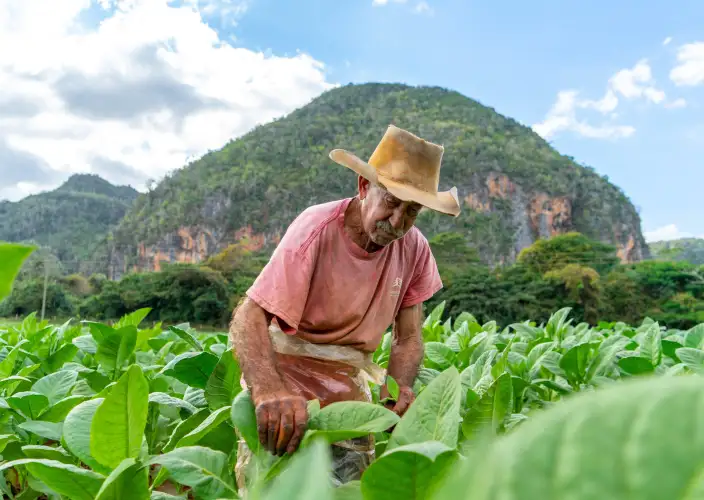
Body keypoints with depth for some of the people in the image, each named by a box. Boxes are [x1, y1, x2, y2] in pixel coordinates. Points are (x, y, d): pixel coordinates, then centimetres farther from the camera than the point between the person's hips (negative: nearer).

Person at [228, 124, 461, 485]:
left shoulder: (414, 248, -8)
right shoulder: (316, 230, -23)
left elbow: (408, 337, -2)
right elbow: (249, 318, -29)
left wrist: (398, 387, -24)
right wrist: (268, 389, -48)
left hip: (347, 383, 5)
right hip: (285, 374, -4)